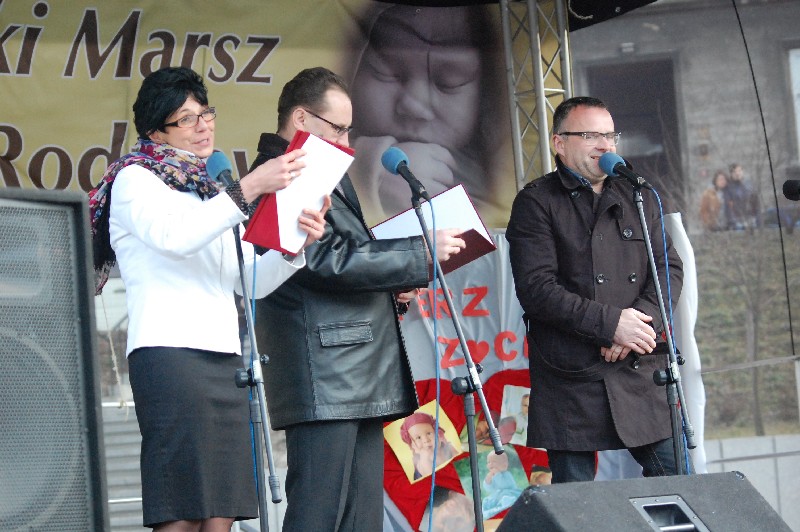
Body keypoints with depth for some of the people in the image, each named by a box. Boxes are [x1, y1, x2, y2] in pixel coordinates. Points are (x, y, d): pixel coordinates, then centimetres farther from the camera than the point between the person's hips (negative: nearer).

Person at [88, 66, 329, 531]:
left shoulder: (212, 193, 26)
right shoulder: (135, 179, 5)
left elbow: (251, 280, 17)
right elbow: (175, 236, -16)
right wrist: (248, 189, -22)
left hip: (225, 359, 7)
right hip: (170, 355, -7)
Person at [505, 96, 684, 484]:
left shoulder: (637, 199, 17)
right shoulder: (536, 203, 1)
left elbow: (669, 268, 10)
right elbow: (537, 289, -10)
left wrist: (641, 320, -10)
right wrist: (611, 323, -16)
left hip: (641, 374, 4)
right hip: (571, 378, -4)